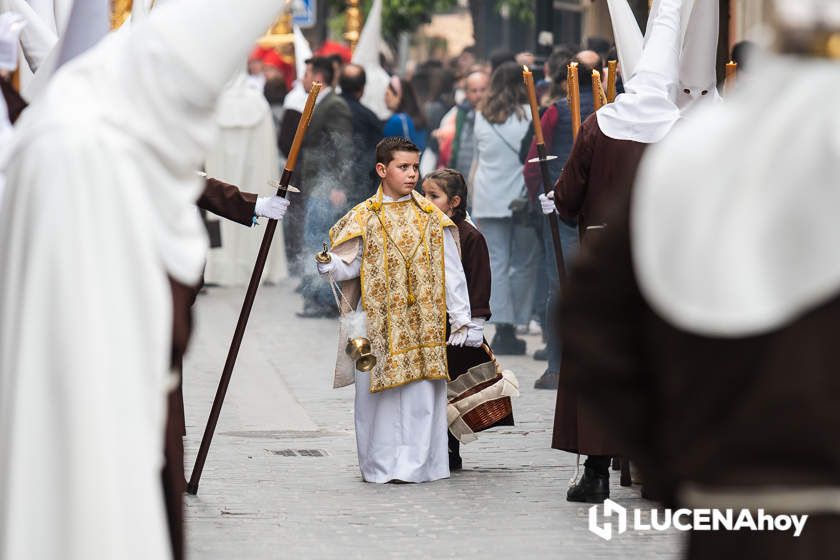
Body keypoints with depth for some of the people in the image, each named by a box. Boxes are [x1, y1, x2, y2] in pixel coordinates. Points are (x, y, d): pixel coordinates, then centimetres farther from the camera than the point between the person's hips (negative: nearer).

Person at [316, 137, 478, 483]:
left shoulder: (432, 217, 7)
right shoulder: (364, 218, 4)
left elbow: (451, 272, 7)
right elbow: (350, 265, 2)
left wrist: (462, 320, 4)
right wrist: (330, 266, -21)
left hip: (423, 322, 1)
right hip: (378, 321, -1)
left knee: (422, 395, -3)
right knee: (378, 394, 0)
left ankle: (418, 464, 2)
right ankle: (380, 464, 9)